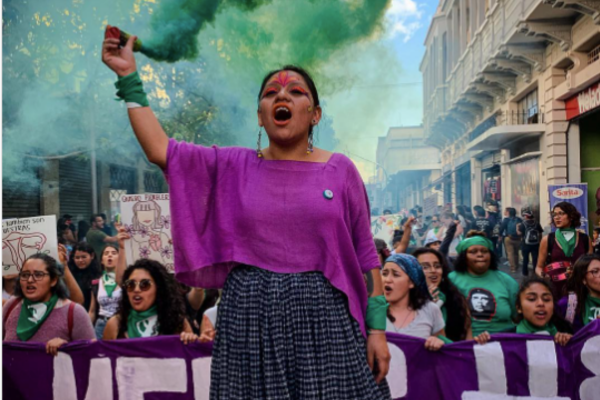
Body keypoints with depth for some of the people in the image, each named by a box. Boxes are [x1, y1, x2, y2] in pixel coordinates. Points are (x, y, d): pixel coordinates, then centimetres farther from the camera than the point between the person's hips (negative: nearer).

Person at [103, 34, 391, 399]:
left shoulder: (340, 170, 2)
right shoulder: (233, 166, 6)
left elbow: (364, 255, 2)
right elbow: (160, 150, -2)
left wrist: (377, 328, -2)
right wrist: (129, 77, 0)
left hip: (322, 318, 0)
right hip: (249, 317, 1)